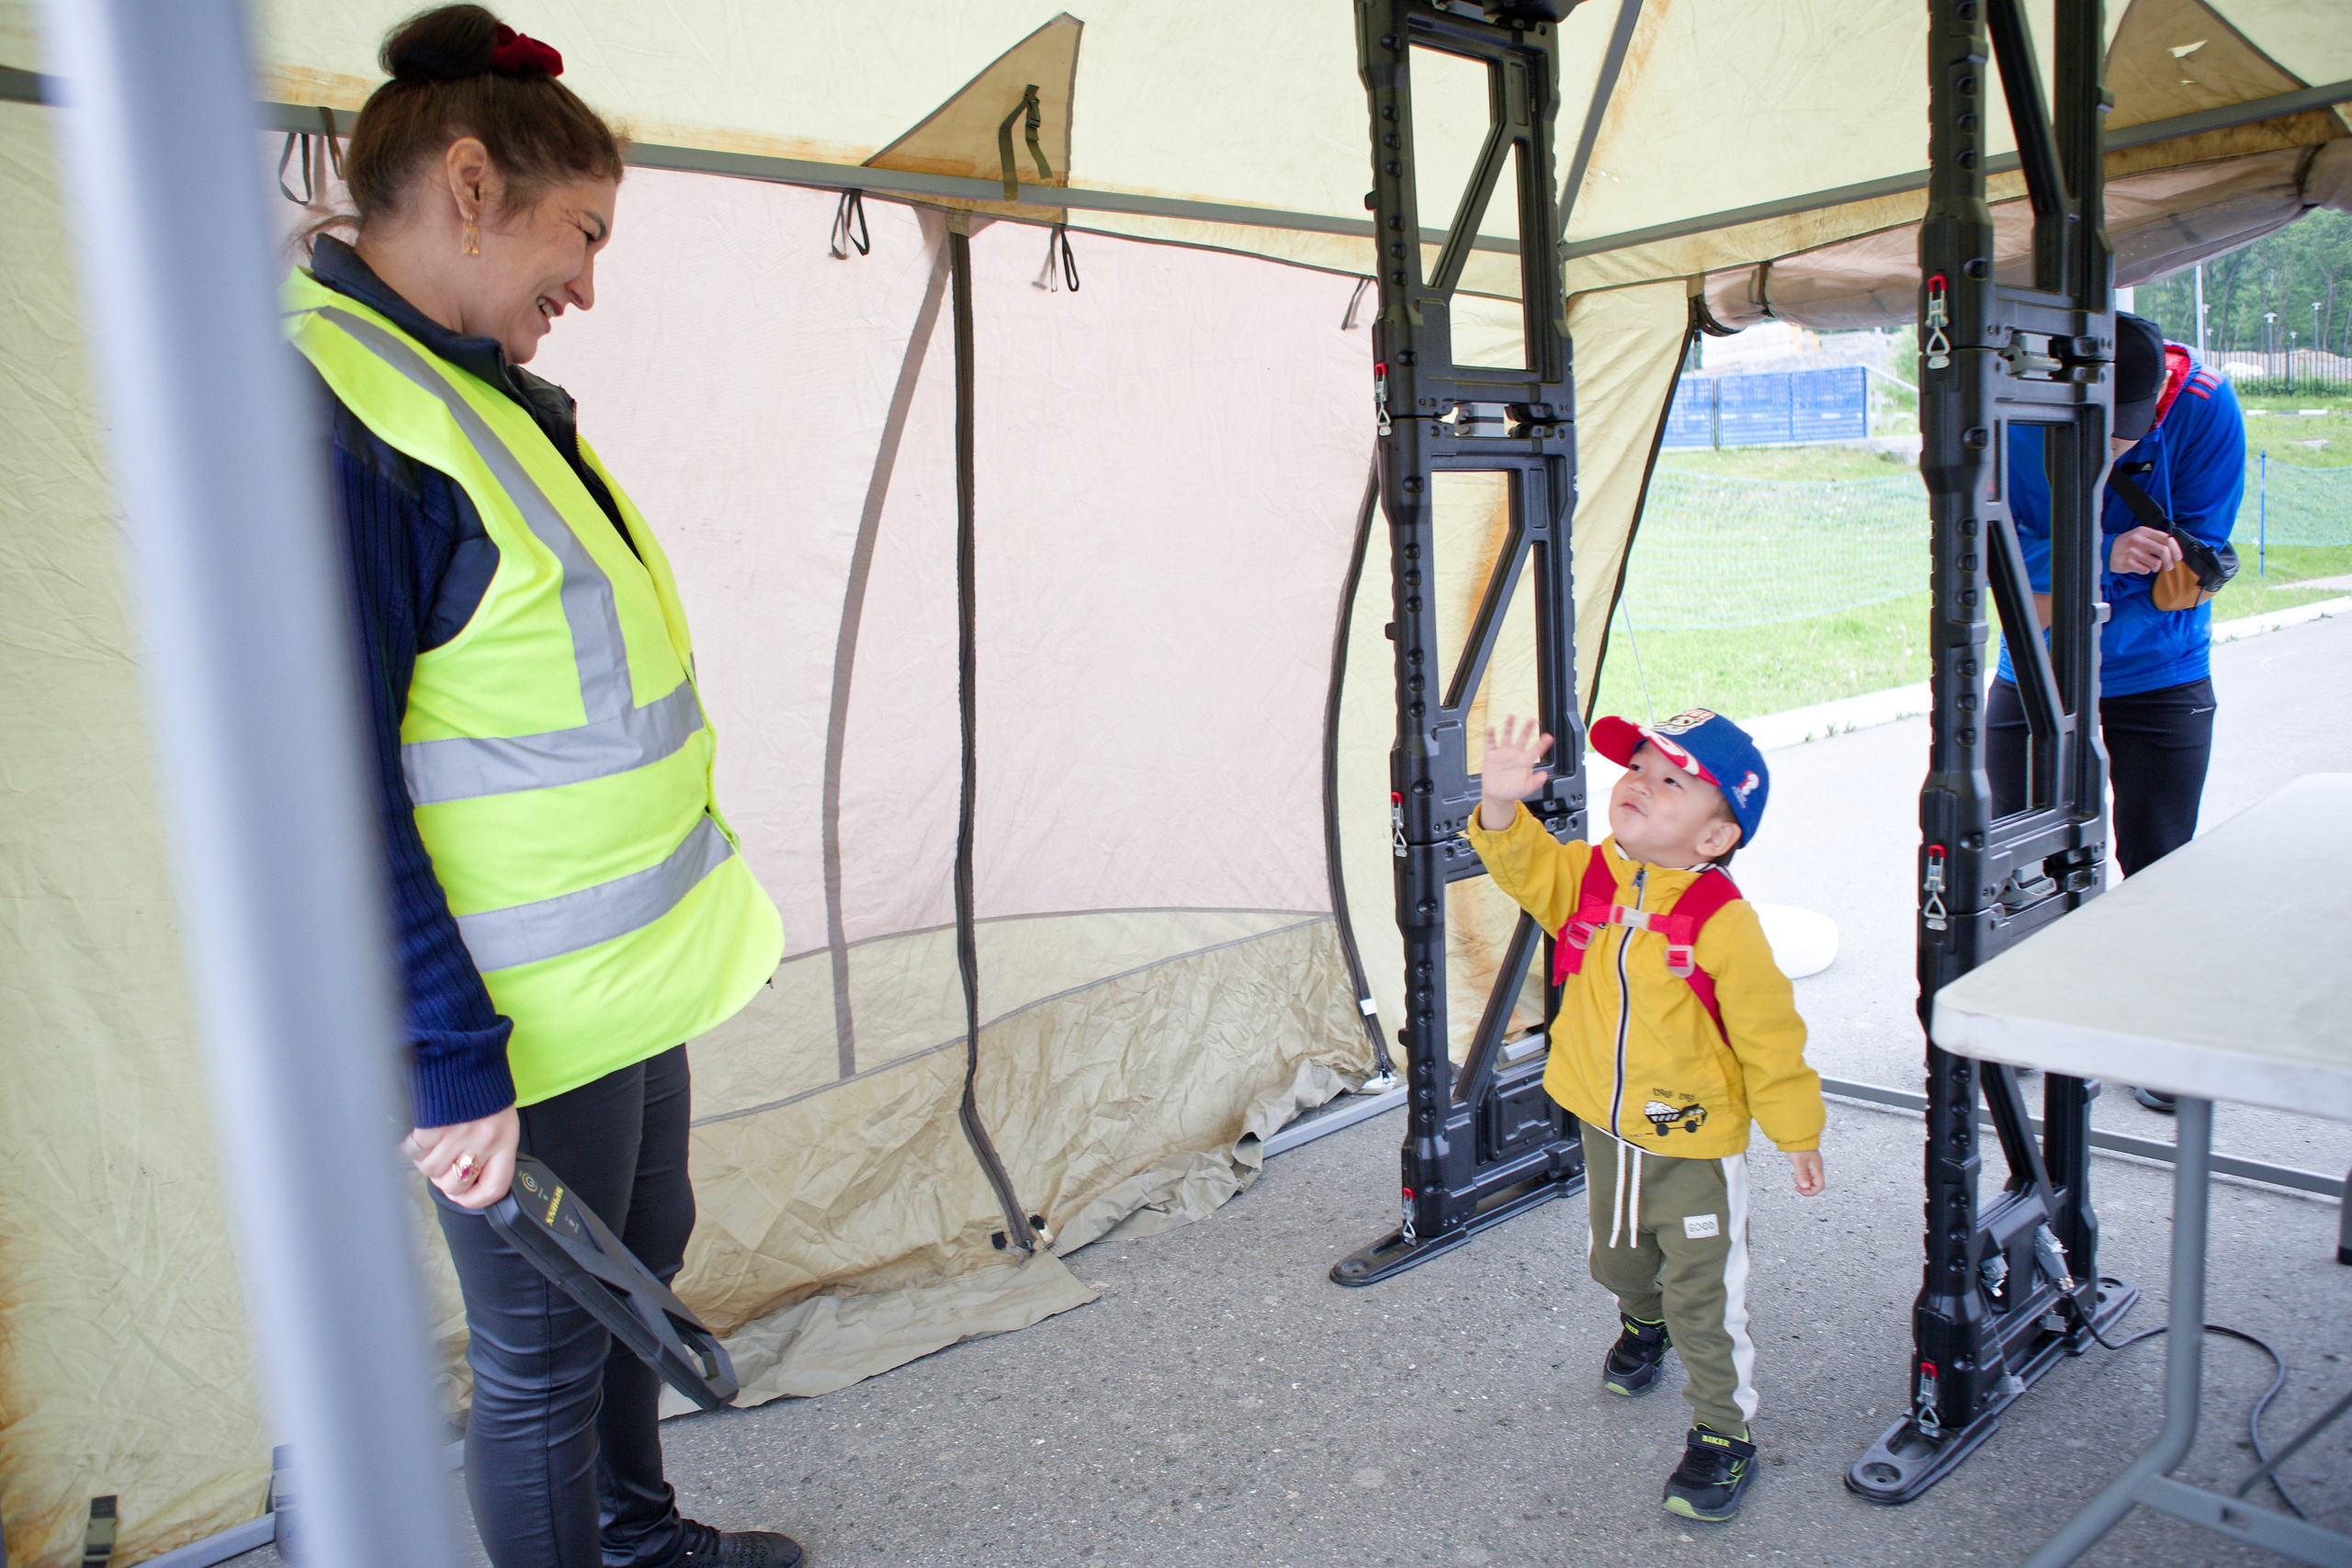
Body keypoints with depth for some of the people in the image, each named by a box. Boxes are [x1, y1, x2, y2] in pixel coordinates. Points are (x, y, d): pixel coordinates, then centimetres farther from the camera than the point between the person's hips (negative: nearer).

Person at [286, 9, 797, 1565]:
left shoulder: (474, 389, 9)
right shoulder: (318, 418, -22)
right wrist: (450, 1066, -21)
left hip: (629, 966, 10)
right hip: (529, 1023, -10)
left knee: (641, 1259, 25)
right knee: (545, 1349, 9)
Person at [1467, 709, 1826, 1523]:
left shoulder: (1723, 921, -23)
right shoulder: (1585, 876, -8)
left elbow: (1769, 1034, -15)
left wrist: (1796, 1130, -7)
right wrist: (1502, 805, -35)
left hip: (1696, 1144, -6)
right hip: (1605, 1129, 6)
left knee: (1703, 1299, 3)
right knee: (1618, 1260, 29)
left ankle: (1725, 1434, 23)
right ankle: (1641, 1322, 61)